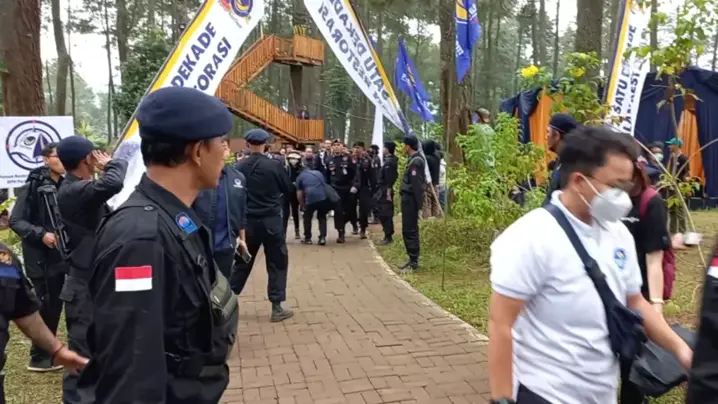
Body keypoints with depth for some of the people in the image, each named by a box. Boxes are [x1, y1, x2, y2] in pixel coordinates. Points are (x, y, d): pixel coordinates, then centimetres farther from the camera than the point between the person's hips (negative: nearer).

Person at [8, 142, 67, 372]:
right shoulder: (35, 185, -11)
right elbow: (15, 221, -12)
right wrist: (40, 234, -23)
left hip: (60, 255, 6)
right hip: (41, 258, -6)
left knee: (55, 306, 11)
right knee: (47, 306, -1)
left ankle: (47, 353, 25)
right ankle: (38, 357, 14)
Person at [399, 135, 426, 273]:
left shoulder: (416, 161, -16)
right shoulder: (413, 159, 14)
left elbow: (417, 184, -20)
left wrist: (419, 204, -21)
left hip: (410, 199, -10)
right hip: (408, 198, 10)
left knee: (410, 231, -6)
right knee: (408, 230, 14)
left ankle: (414, 262, -1)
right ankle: (412, 259, 21)